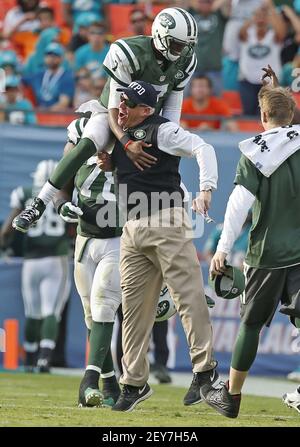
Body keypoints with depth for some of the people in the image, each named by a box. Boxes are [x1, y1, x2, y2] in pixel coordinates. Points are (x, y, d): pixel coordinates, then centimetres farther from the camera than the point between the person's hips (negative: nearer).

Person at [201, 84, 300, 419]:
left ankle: (231, 397, 25)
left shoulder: (254, 153, -5)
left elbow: (240, 203, -13)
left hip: (267, 252, -1)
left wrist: (223, 248, -14)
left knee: (251, 324, 13)